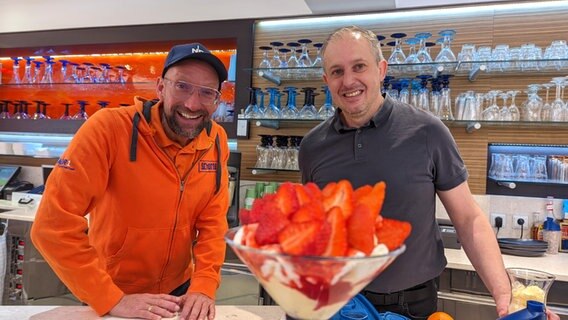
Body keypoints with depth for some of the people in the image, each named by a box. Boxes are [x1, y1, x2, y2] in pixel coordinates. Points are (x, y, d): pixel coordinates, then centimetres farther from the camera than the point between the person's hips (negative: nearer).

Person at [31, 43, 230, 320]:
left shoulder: (216, 142, -10)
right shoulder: (110, 128, -24)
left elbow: (213, 222, -5)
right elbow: (54, 223, -26)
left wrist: (204, 286, -18)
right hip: (108, 296, -3)